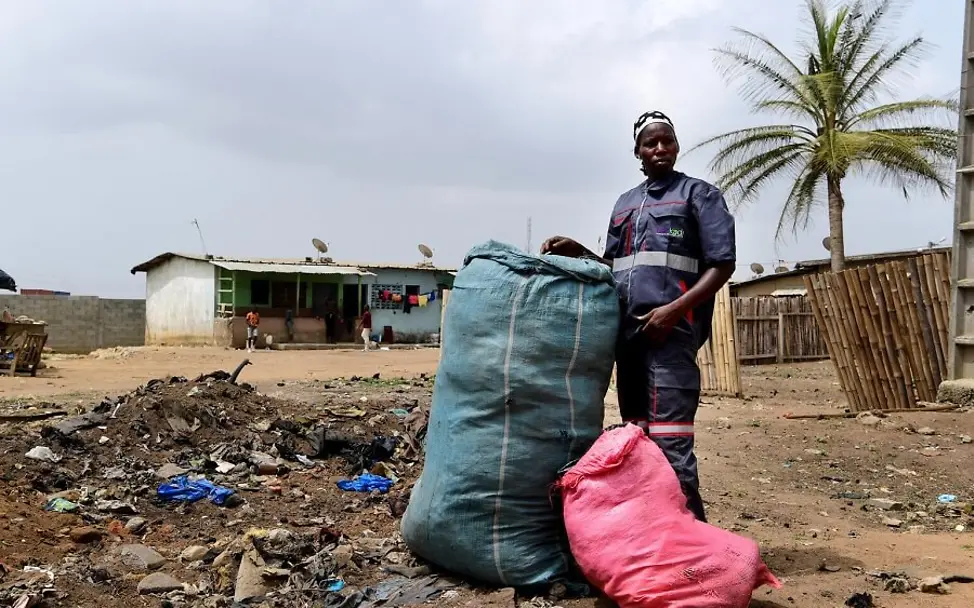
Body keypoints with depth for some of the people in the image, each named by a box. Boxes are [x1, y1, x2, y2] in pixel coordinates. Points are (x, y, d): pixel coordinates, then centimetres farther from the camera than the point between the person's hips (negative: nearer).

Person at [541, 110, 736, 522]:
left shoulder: (699, 194, 6)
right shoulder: (624, 203, 23)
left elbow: (723, 264, -2)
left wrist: (675, 309, -14)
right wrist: (578, 252, 10)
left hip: (671, 330, -6)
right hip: (627, 331, 7)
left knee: (669, 441, -14)